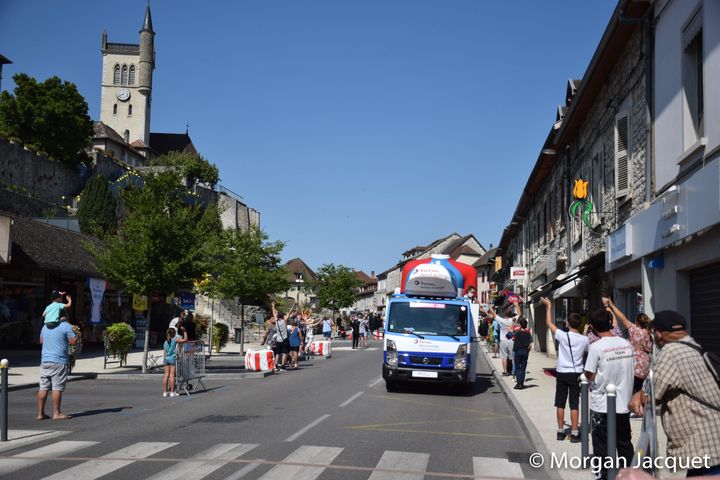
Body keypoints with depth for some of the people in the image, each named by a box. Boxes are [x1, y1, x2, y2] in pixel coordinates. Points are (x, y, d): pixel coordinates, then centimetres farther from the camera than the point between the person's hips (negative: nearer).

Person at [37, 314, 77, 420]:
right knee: (57, 388, -4)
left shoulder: (45, 326, 14)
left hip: (44, 360, 6)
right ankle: (56, 413, -3)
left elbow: (41, 341, 26)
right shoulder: (66, 326, -7)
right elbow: (73, 341, -9)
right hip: (59, 361, -6)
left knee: (43, 387, 7)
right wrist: (75, 333, 9)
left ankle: (40, 413, 9)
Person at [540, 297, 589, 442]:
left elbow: (549, 323, 1)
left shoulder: (563, 336, -11)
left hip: (562, 373, -1)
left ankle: (561, 431, 15)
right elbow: (586, 353, 14)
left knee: (560, 403, 9)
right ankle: (574, 433, 1)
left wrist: (548, 306, 10)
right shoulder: (584, 339, -6)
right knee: (574, 404, 2)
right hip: (576, 374, 1)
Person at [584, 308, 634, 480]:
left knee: (602, 446, 8)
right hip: (623, 403, 5)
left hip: (601, 406, -5)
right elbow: (630, 370, 8)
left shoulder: (596, 347, -17)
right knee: (625, 444, 17)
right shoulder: (627, 344, 0)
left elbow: (589, 375, -13)